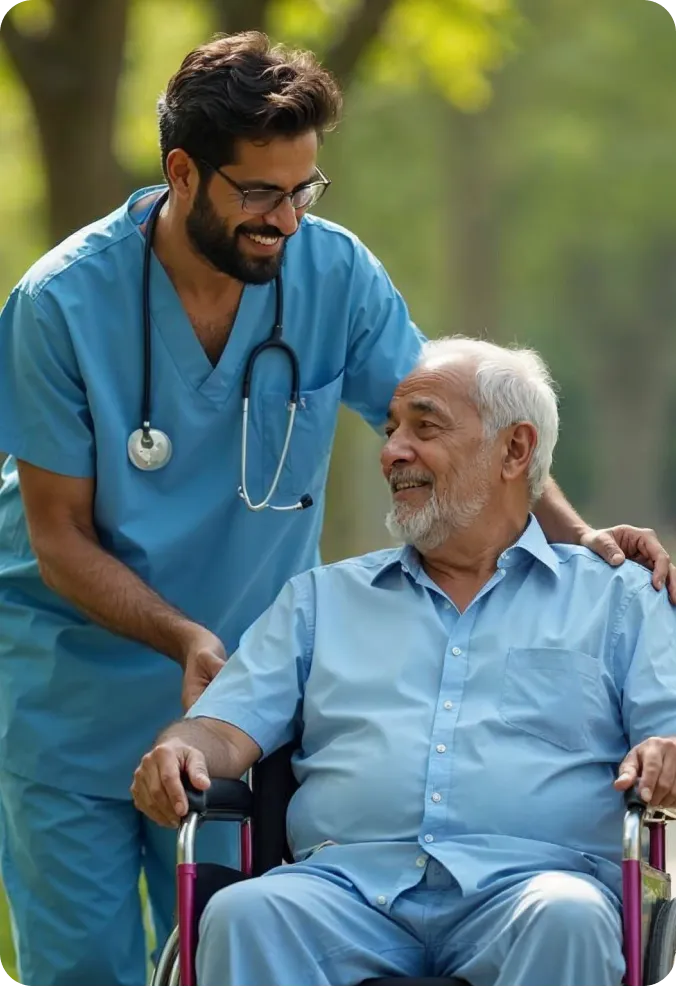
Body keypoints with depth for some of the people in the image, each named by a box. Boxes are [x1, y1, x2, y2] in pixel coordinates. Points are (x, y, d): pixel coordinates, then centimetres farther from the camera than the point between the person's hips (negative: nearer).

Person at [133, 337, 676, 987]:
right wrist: (179, 752, -8)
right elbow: (227, 729, 16)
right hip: (348, 881, 2)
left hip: (523, 883, -2)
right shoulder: (323, 598, 27)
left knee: (565, 919, -38)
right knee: (242, 914, -32)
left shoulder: (616, 599, 19)